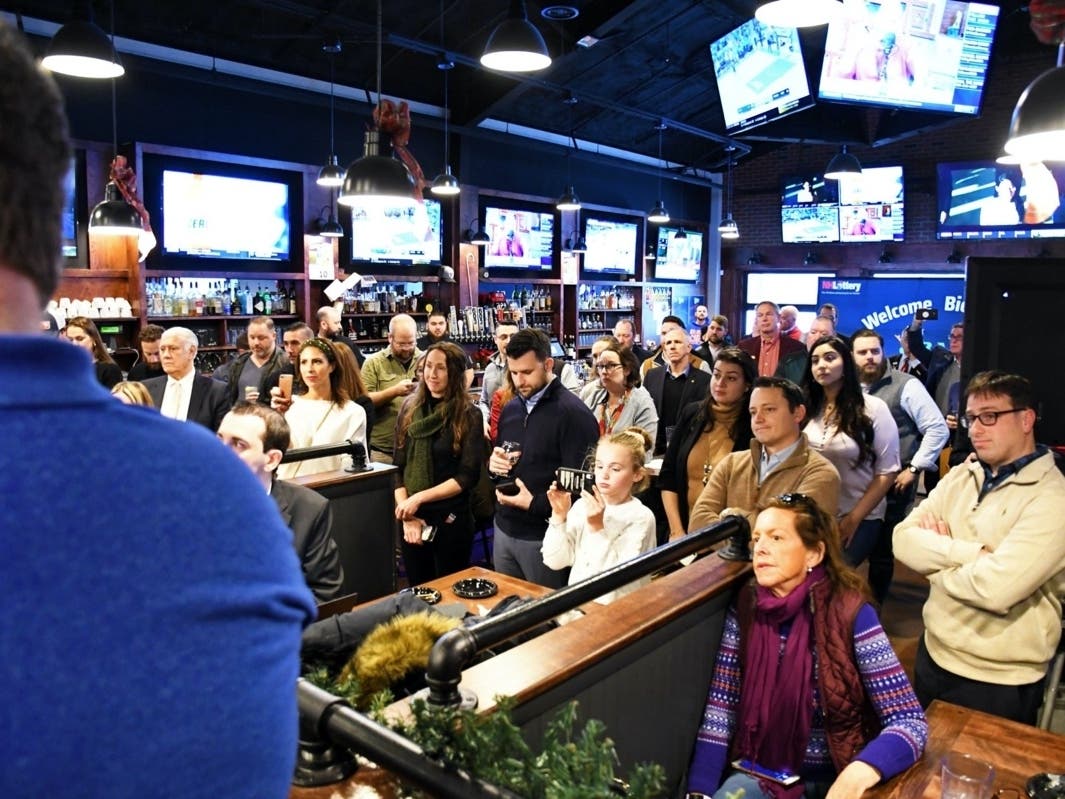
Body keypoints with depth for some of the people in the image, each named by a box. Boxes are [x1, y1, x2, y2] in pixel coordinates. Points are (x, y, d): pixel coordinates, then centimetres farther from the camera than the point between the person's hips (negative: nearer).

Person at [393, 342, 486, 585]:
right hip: (412, 522, 4)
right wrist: (407, 515, -8)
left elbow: (467, 476, -12)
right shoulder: (410, 411, 5)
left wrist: (419, 498, -17)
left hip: (451, 520, -4)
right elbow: (397, 469, 4)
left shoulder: (468, 416, -7)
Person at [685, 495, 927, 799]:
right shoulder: (745, 609, -8)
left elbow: (911, 721, -19)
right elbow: (719, 712, -5)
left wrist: (859, 774, -37)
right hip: (759, 774, 1)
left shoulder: (850, 614, -17)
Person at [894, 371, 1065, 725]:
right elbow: (904, 540, -7)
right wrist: (973, 553, -20)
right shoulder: (961, 476, 3)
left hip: (998, 683, -6)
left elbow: (997, 588, -29)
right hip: (933, 655, 6)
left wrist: (938, 555, -11)